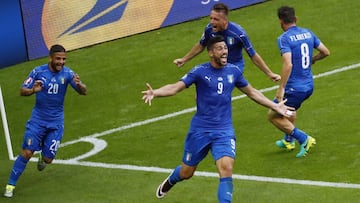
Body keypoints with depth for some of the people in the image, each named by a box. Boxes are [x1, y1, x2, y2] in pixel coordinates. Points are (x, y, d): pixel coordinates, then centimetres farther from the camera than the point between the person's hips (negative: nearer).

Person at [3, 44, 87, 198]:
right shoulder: (38, 72, -10)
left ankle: (43, 156, 39)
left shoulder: (67, 73, -8)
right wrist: (33, 90, -29)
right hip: (38, 119, -1)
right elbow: (22, 91, -6)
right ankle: (11, 185, -1)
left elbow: (83, 92, -10)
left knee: (48, 159, 1)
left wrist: (79, 84, -34)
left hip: (56, 122, 1)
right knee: (27, 152, -12)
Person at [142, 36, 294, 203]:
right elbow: (175, 87, -18)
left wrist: (275, 106, 18)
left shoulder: (233, 71, 3)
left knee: (226, 169, -21)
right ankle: (169, 182, 47)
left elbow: (252, 92, 19)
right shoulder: (200, 71, -9)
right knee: (186, 172, 12)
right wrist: (154, 93, -37)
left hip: (224, 131, 2)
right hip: (200, 130, -2)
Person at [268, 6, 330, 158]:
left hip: (294, 88, -8)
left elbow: (288, 64, -27)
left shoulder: (284, 39, -16)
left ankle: (304, 139, -2)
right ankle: (288, 141, 45)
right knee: (290, 109, 35)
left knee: (273, 116, 8)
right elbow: (326, 52, 11)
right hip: (309, 85, 8)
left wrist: (281, 88, -21)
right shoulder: (307, 33, 4)